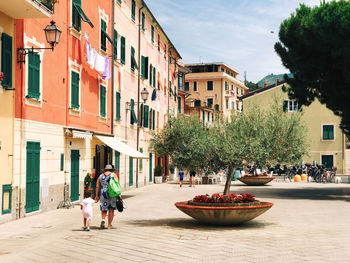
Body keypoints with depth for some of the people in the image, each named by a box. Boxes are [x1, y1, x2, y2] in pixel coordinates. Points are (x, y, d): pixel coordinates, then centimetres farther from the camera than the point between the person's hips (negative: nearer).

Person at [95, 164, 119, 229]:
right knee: (111, 210, 9)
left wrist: (97, 196, 6)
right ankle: (109, 225, 10)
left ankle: (103, 219, -12)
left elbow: (97, 186, 3)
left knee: (104, 209, 15)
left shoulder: (100, 176, 8)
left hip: (103, 194, 2)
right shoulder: (114, 175, 1)